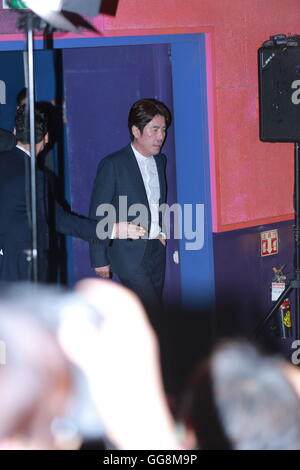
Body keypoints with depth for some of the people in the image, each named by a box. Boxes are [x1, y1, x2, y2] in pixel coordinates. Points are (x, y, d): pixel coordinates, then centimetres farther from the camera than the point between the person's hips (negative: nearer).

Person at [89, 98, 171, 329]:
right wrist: (100, 259, -11)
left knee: (151, 317, 8)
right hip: (130, 254, -7)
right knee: (152, 313, -14)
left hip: (156, 250, 7)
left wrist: (163, 232, 10)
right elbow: (98, 215, -10)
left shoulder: (160, 161, 10)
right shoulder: (113, 165, -11)